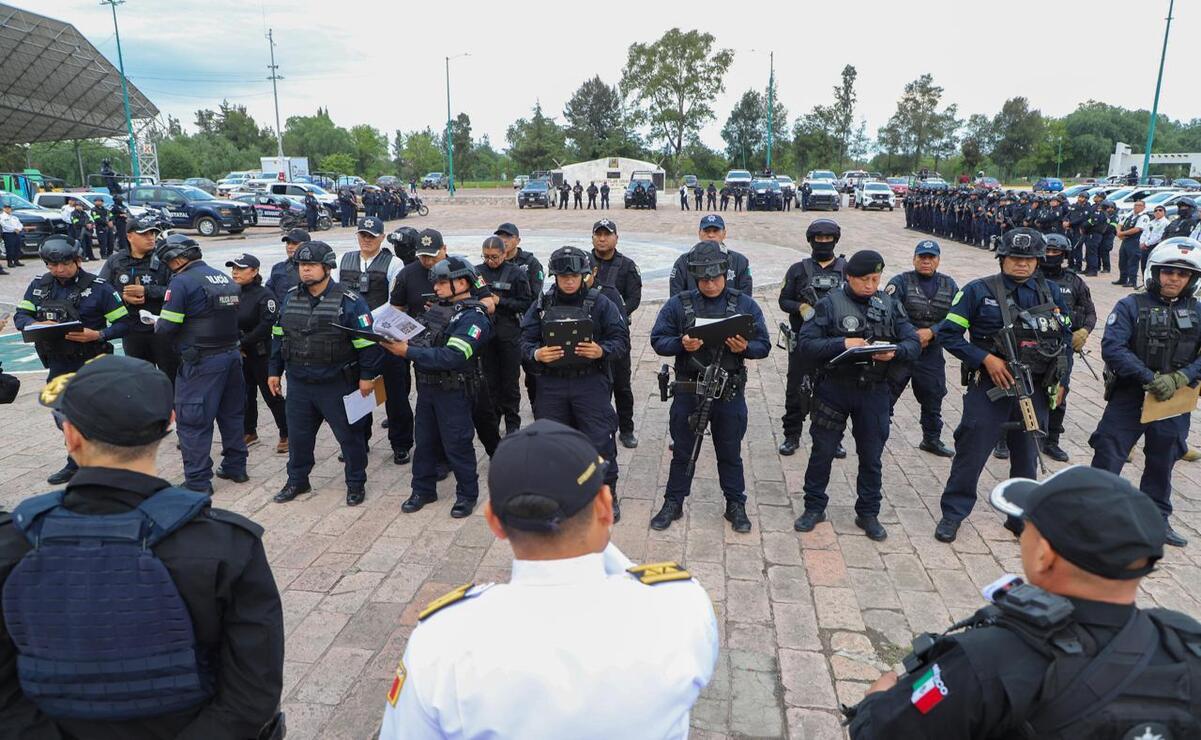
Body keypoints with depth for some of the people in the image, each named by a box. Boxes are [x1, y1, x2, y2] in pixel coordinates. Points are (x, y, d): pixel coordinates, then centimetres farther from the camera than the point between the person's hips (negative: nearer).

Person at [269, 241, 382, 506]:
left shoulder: (349, 301, -12)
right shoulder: (290, 299, 7)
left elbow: (367, 340, -12)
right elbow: (278, 337, 16)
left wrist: (367, 375, -13)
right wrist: (274, 371, 15)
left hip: (337, 385, -5)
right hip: (298, 384, 5)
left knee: (349, 435, 5)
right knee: (297, 435, 15)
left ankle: (356, 483, 22)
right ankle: (297, 481, 33)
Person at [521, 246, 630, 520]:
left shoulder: (600, 303, -2)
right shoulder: (541, 304, 5)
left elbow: (622, 340, -3)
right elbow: (526, 341, 5)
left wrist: (602, 351, -22)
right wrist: (536, 354, -17)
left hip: (590, 382, -2)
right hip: (551, 383, 3)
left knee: (600, 440, -1)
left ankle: (608, 494, 18)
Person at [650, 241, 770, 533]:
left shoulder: (745, 304, -1)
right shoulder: (678, 304, -2)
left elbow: (763, 345, 0)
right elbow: (658, 340, -2)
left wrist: (745, 348, -22)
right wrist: (681, 344, -21)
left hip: (730, 393, 0)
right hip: (688, 391, 0)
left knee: (730, 453, 13)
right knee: (682, 451, 13)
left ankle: (736, 506, 28)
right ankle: (673, 504, 27)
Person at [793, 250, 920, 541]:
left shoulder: (891, 305, 4)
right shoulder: (831, 303, -5)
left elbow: (914, 344, 3)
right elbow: (805, 343, -11)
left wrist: (894, 351, -19)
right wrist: (842, 343, -23)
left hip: (875, 391, 2)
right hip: (834, 388, -2)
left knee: (871, 456, 11)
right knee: (822, 451, 9)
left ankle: (868, 513, 27)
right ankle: (814, 507, 25)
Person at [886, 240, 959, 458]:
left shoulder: (949, 285, 7)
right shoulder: (901, 282, -5)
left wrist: (931, 332, -13)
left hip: (932, 355, 4)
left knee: (933, 399, 16)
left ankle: (932, 439, 33)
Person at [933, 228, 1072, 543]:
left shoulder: (1051, 292, 6)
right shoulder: (979, 291, -7)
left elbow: (1066, 335, 17)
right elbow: (947, 334, -8)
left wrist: (1059, 378, 8)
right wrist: (986, 359, -16)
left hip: (1034, 389, 4)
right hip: (989, 387, -4)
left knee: (1027, 454, 15)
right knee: (971, 451, 1)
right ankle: (953, 514, 15)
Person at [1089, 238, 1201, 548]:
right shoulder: (1131, 306, -8)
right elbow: (1112, 347, -19)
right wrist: (1149, 378, -24)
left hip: (1174, 402, 4)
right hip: (1128, 397, -3)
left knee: (1162, 463, 18)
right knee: (1108, 458, -2)